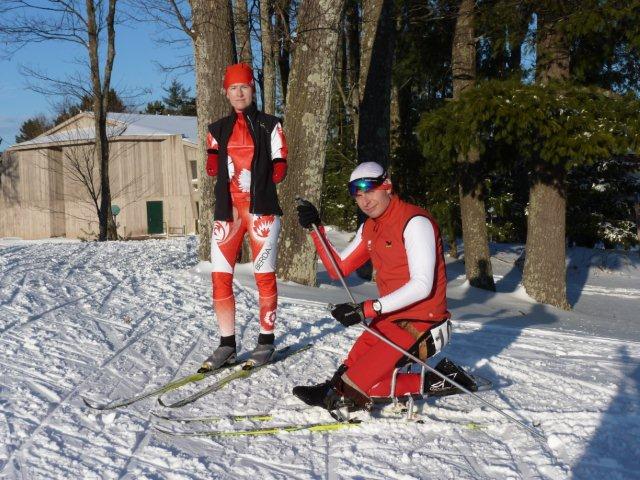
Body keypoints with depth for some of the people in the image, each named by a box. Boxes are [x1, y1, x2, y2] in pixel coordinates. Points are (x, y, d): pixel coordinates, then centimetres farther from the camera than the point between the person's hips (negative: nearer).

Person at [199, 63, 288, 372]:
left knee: (264, 275, 0)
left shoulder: (270, 125, 6)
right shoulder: (218, 130, 16)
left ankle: (266, 340, 11)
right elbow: (212, 170, 15)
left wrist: (259, 180, -9)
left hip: (262, 208, -3)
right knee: (220, 276, -2)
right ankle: (227, 344, 8)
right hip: (227, 209, 3)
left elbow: (280, 169, 3)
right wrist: (213, 164, -4)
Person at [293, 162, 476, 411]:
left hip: (422, 325, -8)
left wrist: (368, 309, -30)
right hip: (389, 319, 9)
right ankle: (430, 382, -4)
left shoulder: (415, 222, -15)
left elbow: (422, 286, -24)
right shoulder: (369, 228, 12)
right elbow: (338, 269, 12)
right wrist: (316, 229, 2)